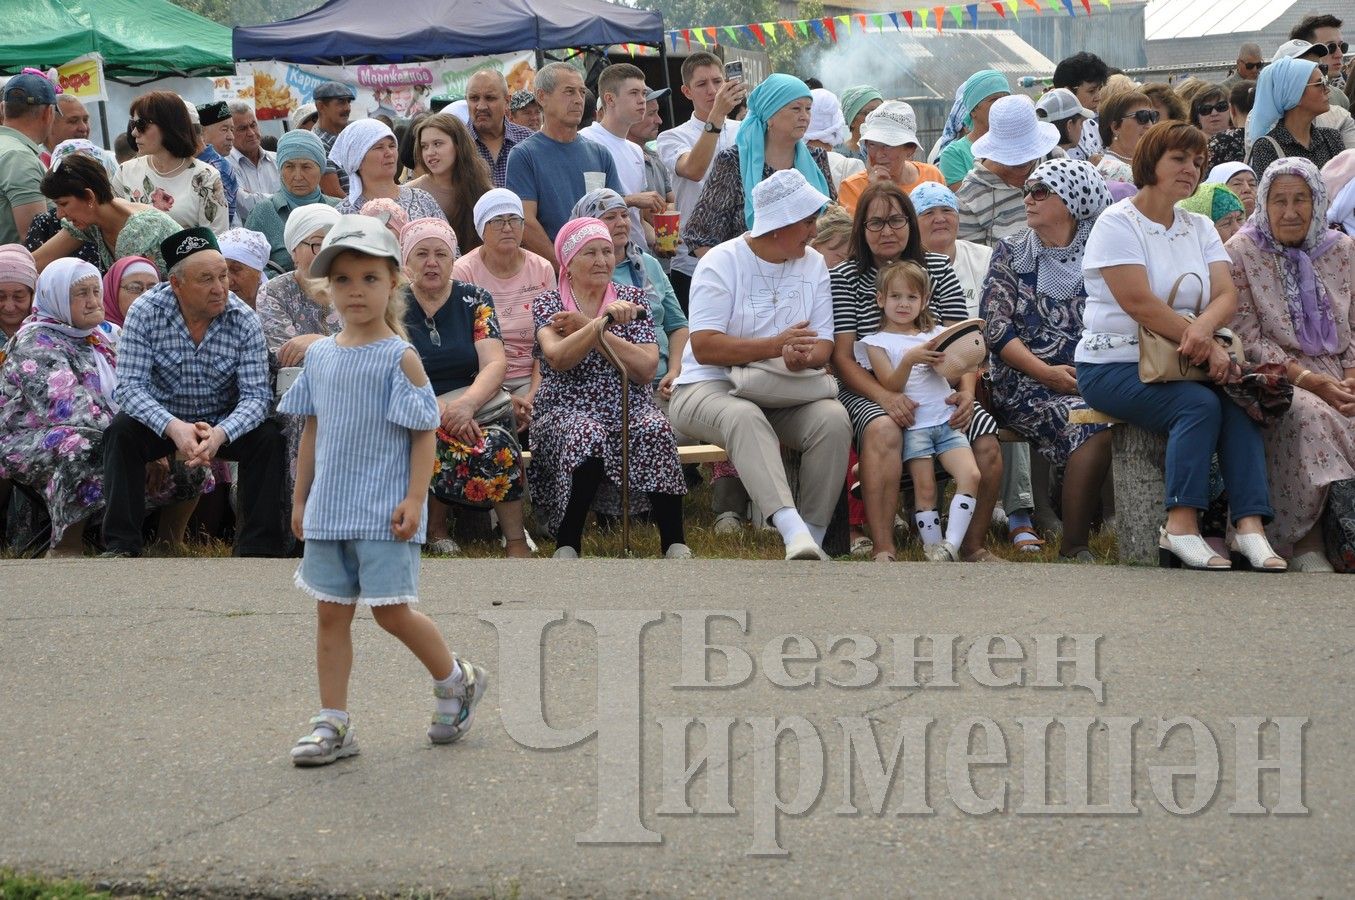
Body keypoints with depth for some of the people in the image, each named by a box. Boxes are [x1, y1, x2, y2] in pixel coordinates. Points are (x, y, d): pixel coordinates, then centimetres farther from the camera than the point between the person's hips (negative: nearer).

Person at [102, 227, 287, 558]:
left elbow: (256, 395, -19)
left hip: (225, 422, 1)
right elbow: (131, 385, -22)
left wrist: (220, 434, -40)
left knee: (268, 439, -24)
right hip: (162, 419, -1)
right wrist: (173, 427, -40)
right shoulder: (146, 313, -17)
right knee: (120, 432, -28)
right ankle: (120, 546, -23)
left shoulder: (244, 320, -15)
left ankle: (257, 548, -17)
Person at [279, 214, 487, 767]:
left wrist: (414, 499, -15)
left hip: (383, 513, -5)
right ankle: (333, 725, 12)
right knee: (330, 613, 6)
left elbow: (423, 435, -8)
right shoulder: (320, 357, 8)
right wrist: (301, 499, 14)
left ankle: (457, 681, 22)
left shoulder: (400, 358, -8)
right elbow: (313, 432, 15)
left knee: (391, 612, -3)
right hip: (328, 512, 5)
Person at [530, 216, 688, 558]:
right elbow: (557, 358, -16)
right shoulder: (547, 305, 5)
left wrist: (587, 328, -8)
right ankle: (567, 545, -25)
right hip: (566, 411, -2)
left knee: (656, 431, -32)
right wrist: (604, 321, -27)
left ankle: (674, 543, -26)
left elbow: (646, 370, -4)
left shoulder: (632, 299, 10)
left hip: (628, 408, 2)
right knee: (587, 435, -36)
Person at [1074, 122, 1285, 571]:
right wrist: (1208, 346, -21)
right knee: (1200, 403, -31)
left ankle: (1249, 525, -32)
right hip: (1112, 364, -5)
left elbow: (1226, 296, 0)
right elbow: (1140, 304, -17)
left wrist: (1203, 328, -24)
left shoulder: (1199, 228, 15)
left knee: (1238, 405, -24)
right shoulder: (1118, 224, -5)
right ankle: (1181, 524, -31)